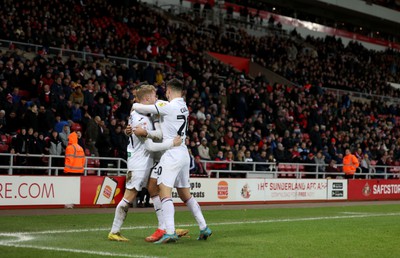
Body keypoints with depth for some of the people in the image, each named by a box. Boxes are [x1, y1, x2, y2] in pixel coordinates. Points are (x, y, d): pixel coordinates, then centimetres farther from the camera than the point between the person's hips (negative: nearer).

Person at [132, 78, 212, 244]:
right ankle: (204, 228, 20)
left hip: (171, 154, -9)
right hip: (184, 154, 9)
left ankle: (170, 232, -22)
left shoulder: (168, 106, -12)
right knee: (185, 194, 17)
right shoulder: (184, 108, 13)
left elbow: (141, 108, -11)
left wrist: (135, 105, 13)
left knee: (165, 192, -12)